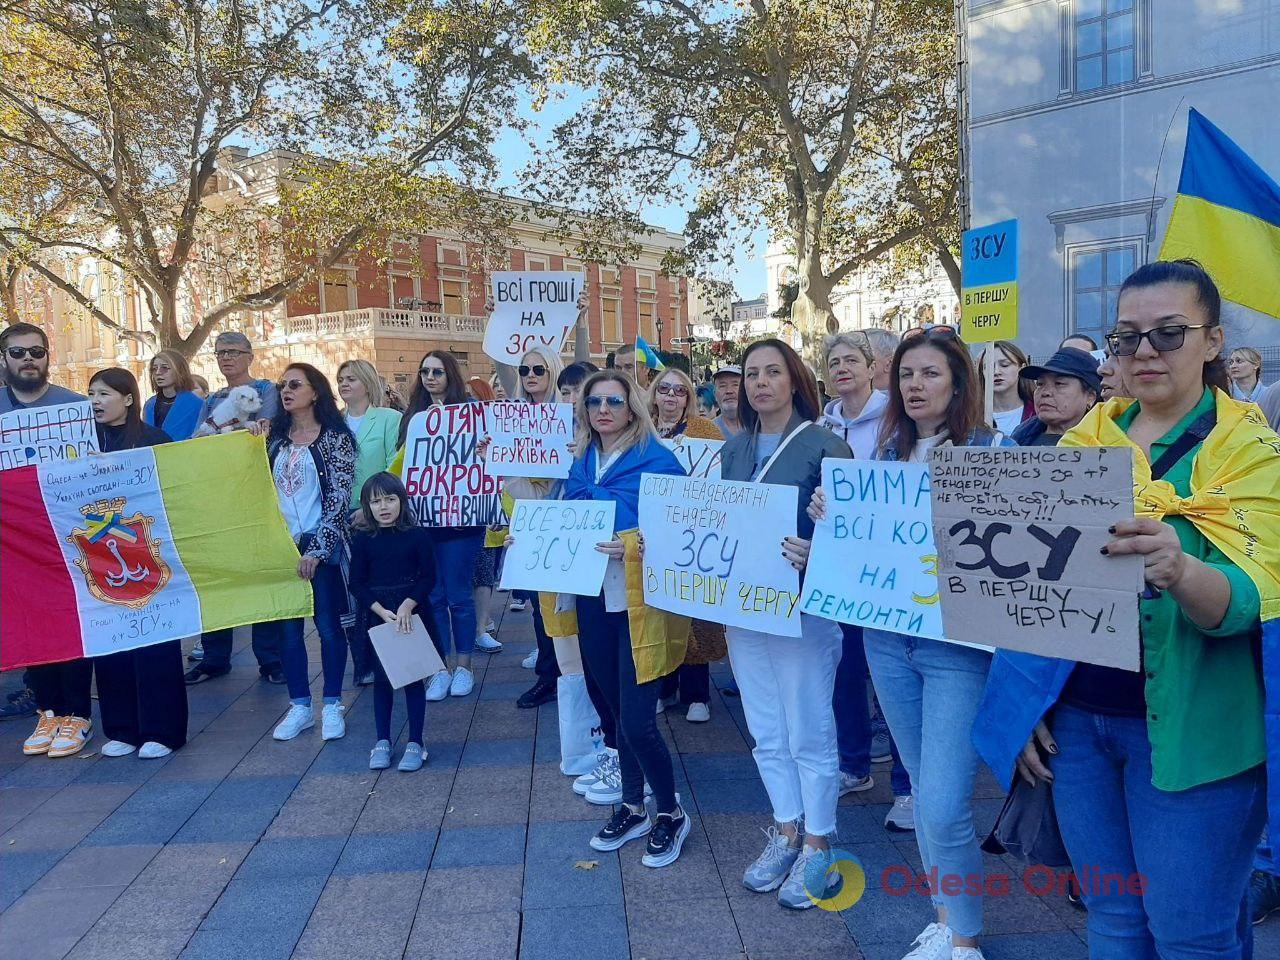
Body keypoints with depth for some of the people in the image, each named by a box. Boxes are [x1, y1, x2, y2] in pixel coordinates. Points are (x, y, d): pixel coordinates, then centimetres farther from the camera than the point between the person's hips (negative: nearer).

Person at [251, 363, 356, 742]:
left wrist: (315, 549, -15)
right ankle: (299, 706, 19)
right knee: (287, 627, 7)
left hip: (320, 546, -4)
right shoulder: (275, 438, 10)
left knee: (327, 625, 2)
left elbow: (339, 498, -10)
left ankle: (332, 705, 15)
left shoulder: (335, 438, -4)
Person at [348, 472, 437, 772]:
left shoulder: (416, 535, -5)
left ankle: (415, 744, 13)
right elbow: (357, 583, -2)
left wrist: (407, 605, -18)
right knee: (381, 678, 10)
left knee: (414, 677, 4)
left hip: (413, 615, -1)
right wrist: (382, 611, -14)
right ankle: (382, 742, 22)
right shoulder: (362, 539, -1)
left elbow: (428, 577, -5)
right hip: (377, 616, 1)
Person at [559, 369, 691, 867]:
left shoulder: (657, 460, -10)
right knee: (618, 712, 16)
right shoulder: (580, 465, 10)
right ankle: (632, 808, 33)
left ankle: (671, 813, 18)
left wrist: (636, 546, -29)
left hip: (638, 601, -6)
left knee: (637, 720, -6)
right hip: (593, 602, 6)